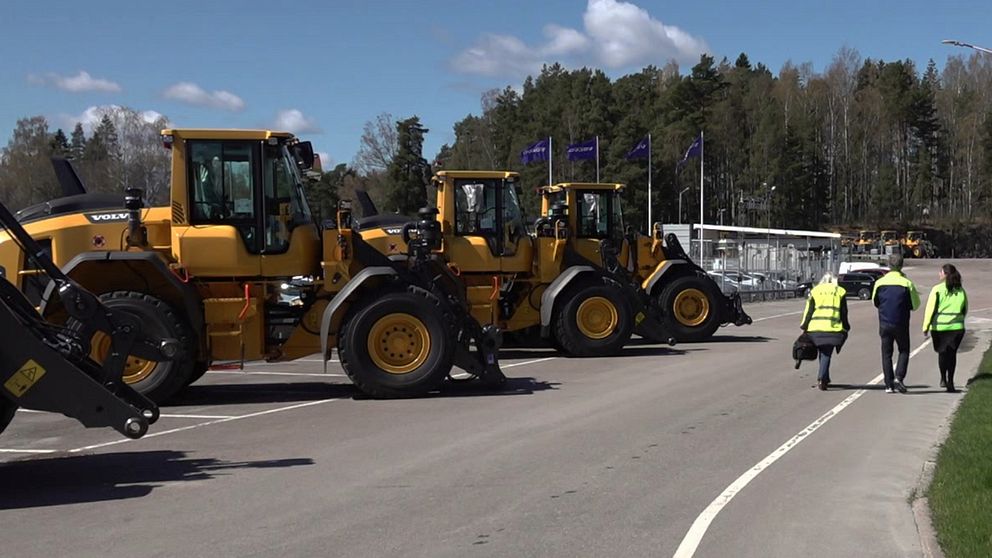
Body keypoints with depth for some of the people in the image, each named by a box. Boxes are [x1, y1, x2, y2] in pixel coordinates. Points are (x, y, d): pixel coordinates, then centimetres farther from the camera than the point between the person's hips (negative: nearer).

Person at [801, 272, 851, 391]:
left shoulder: (815, 291, 10)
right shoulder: (840, 291, 8)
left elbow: (808, 311, 7)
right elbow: (844, 313, 7)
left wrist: (804, 327, 11)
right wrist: (846, 328, 16)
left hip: (815, 328, 2)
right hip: (833, 329, -2)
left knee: (823, 353, 17)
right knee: (826, 354, 0)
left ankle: (825, 378, 21)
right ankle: (822, 377, -16)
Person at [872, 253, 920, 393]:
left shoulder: (880, 283, -4)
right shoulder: (907, 283, -9)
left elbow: (875, 302, 9)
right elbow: (915, 305, -1)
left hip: (884, 324, 2)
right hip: (901, 324, -1)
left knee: (886, 354, 9)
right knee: (904, 351, 14)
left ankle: (889, 385, 6)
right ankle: (899, 377, -4)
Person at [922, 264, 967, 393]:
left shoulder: (937, 289, -7)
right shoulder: (961, 290, 5)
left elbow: (930, 309, -9)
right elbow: (965, 310, 13)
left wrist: (926, 327, -7)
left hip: (939, 326, -2)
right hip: (957, 327, 2)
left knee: (942, 352, 12)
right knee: (952, 353, 9)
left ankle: (943, 379, 7)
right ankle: (950, 382, 6)